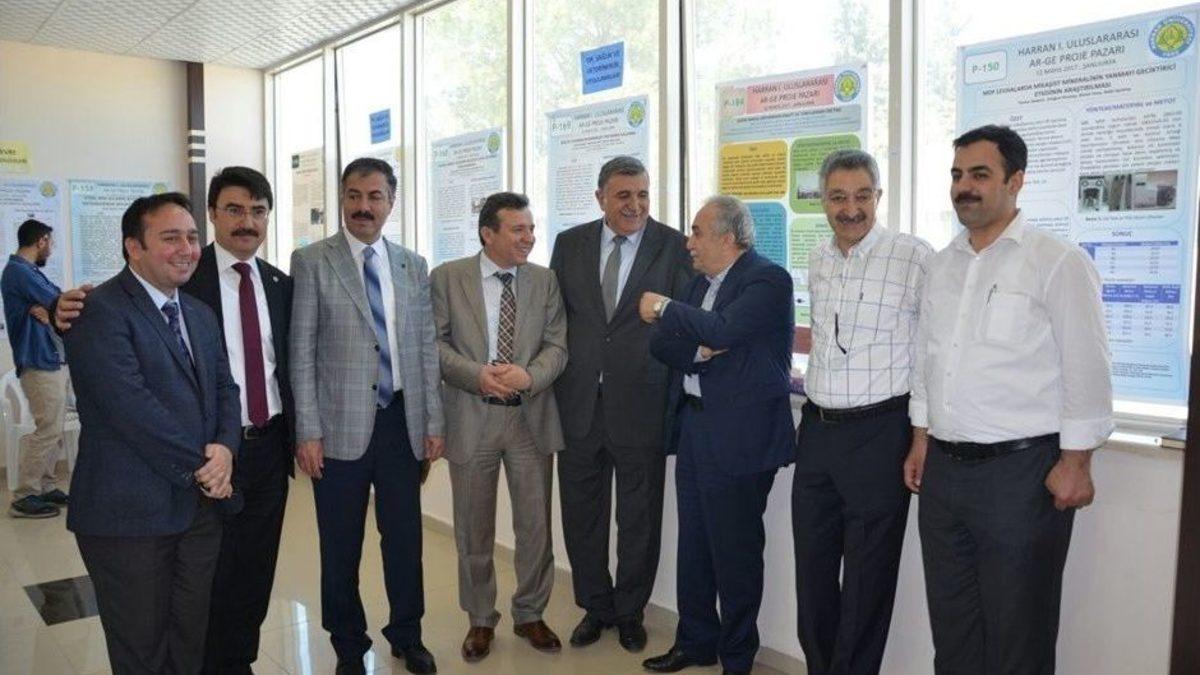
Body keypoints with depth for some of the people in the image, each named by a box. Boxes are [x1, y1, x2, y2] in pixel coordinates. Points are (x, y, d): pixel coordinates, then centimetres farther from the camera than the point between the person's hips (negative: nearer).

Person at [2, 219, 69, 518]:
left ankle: (46, 487, 20)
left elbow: (56, 301, 9)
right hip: (39, 363, -10)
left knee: (54, 430, 13)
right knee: (47, 430, -8)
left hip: (52, 360, 10)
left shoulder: (27, 271, 17)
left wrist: (49, 309, -12)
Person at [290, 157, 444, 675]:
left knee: (405, 536, 11)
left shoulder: (413, 266, 9)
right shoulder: (311, 261, -1)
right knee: (341, 545, 9)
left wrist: (433, 422, 6)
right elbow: (301, 352, -4)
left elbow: (426, 348, 9)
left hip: (402, 420, 3)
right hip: (341, 424, -2)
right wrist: (308, 431, -8)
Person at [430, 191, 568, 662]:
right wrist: (478, 375, -19)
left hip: (531, 416, 2)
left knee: (535, 524, 9)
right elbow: (434, 343, -5)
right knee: (474, 530, 10)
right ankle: (480, 620, 29)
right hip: (471, 417, -1)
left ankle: (530, 614, 29)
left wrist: (529, 376, -18)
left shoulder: (545, 281, 4)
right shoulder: (447, 278, -1)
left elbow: (557, 345, 1)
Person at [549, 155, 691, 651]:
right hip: (579, 400, 3)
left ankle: (630, 611, 31)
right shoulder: (570, 244, 6)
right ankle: (595, 606, 32)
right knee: (581, 512, 12)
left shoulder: (674, 247, -3)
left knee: (639, 515, 11)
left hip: (641, 401, -2)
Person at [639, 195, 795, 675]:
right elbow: (661, 344, 7)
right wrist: (698, 351, -13)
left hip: (739, 434, -8)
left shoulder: (768, 280, -10)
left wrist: (663, 308, -14)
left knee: (735, 552, 4)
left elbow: (723, 329, -26)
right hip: (693, 427, 8)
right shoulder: (701, 282, 13)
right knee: (693, 545, 16)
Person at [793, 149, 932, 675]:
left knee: (867, 577, 6)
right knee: (812, 567, 15)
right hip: (818, 428, 6)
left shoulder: (914, 257, -11)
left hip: (879, 432, -6)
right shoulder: (818, 260, 10)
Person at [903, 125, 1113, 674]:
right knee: (951, 628, 16)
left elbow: (1086, 370, -10)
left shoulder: (1058, 262, -8)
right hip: (944, 466, 6)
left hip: (1021, 470, -6)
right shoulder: (942, 265, 12)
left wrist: (1075, 462, -12)